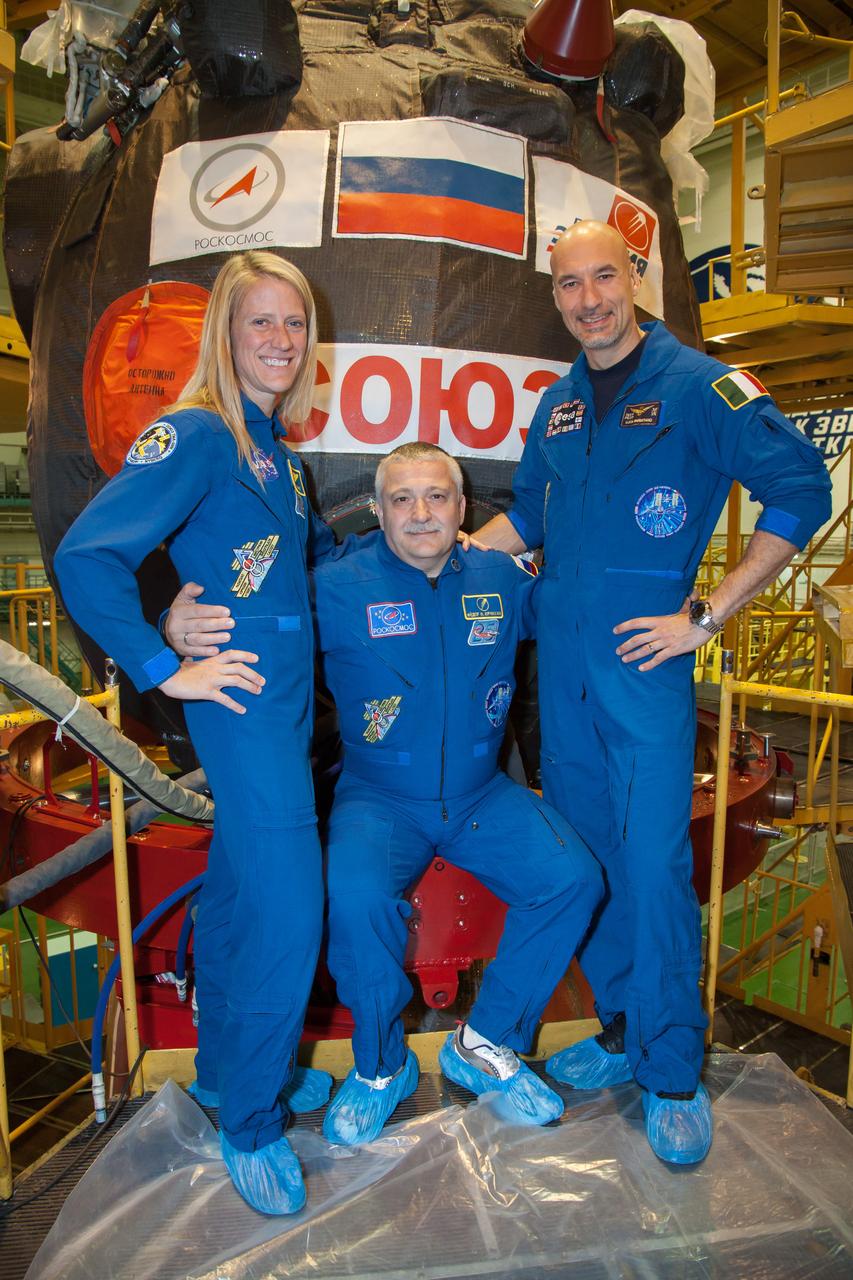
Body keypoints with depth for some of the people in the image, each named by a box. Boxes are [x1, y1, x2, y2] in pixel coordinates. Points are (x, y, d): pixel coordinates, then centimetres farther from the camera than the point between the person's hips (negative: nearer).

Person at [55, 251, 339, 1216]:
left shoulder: (275, 445, 14)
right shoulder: (195, 434, -11)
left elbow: (313, 546, 31)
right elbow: (86, 557, -19)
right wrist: (164, 669, -17)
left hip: (289, 696, 8)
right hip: (243, 701, -8)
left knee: (238, 890, 19)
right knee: (285, 911, -6)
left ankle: (224, 1068, 39)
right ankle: (250, 1125, 17)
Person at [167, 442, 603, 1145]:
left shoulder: (503, 580, 2)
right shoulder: (338, 588, -8)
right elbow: (246, 625, -6)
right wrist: (180, 629, -29)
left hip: (483, 795, 4)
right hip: (379, 799, -3)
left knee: (573, 878, -16)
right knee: (356, 896, -31)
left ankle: (485, 1044, 7)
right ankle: (380, 1066, 1)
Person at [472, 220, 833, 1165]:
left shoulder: (695, 385, -5)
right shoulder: (558, 405, 14)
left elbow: (801, 490, -10)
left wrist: (705, 617, -12)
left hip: (644, 657, -6)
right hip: (560, 658, 6)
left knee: (653, 861, -4)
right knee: (585, 851, 12)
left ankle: (672, 1072, 15)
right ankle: (621, 1033, 30)